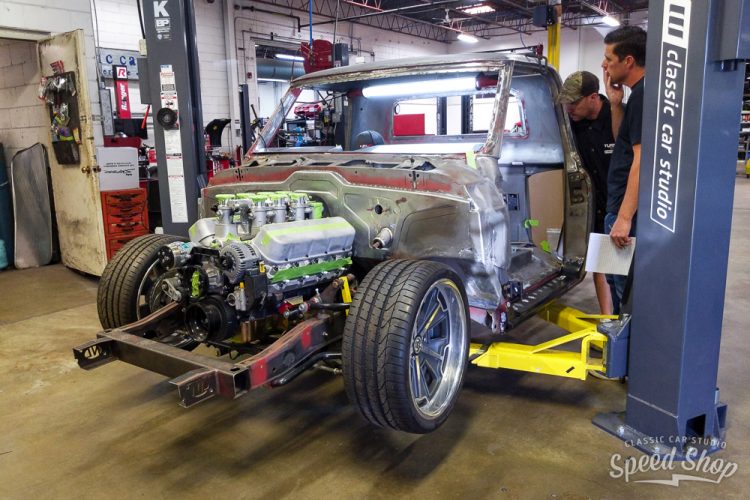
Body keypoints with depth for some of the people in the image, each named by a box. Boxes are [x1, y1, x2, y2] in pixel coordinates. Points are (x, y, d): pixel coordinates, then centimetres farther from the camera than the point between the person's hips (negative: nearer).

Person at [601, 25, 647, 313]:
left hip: (629, 211, -11)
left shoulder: (643, 94, -16)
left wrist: (624, 217, -26)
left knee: (628, 287, -3)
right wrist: (616, 103, 9)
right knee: (618, 280, 21)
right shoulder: (640, 93, 14)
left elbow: (641, 159, -22)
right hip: (622, 206, 11)